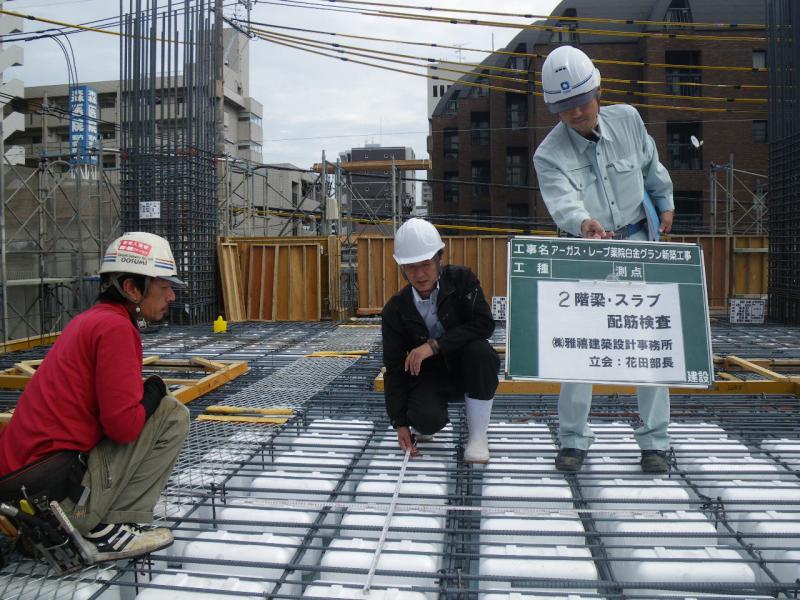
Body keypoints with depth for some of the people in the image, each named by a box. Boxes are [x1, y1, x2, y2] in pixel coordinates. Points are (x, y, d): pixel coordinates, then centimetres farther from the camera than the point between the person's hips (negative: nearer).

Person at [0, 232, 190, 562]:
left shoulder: (89, 320, 15)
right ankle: (107, 531, -2)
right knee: (172, 415, -6)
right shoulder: (115, 327, -13)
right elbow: (123, 425, -19)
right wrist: (155, 390, -2)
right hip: (57, 488, -9)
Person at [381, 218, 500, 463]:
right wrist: (400, 423, -12)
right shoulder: (395, 310, -10)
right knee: (426, 420, -31)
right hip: (429, 376, 0)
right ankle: (422, 425, 12)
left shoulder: (461, 279, -13)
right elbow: (394, 368, -8)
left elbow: (484, 324, -25)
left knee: (480, 351, -34)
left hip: (467, 369, 0)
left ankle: (478, 436, -17)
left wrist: (434, 345, -32)